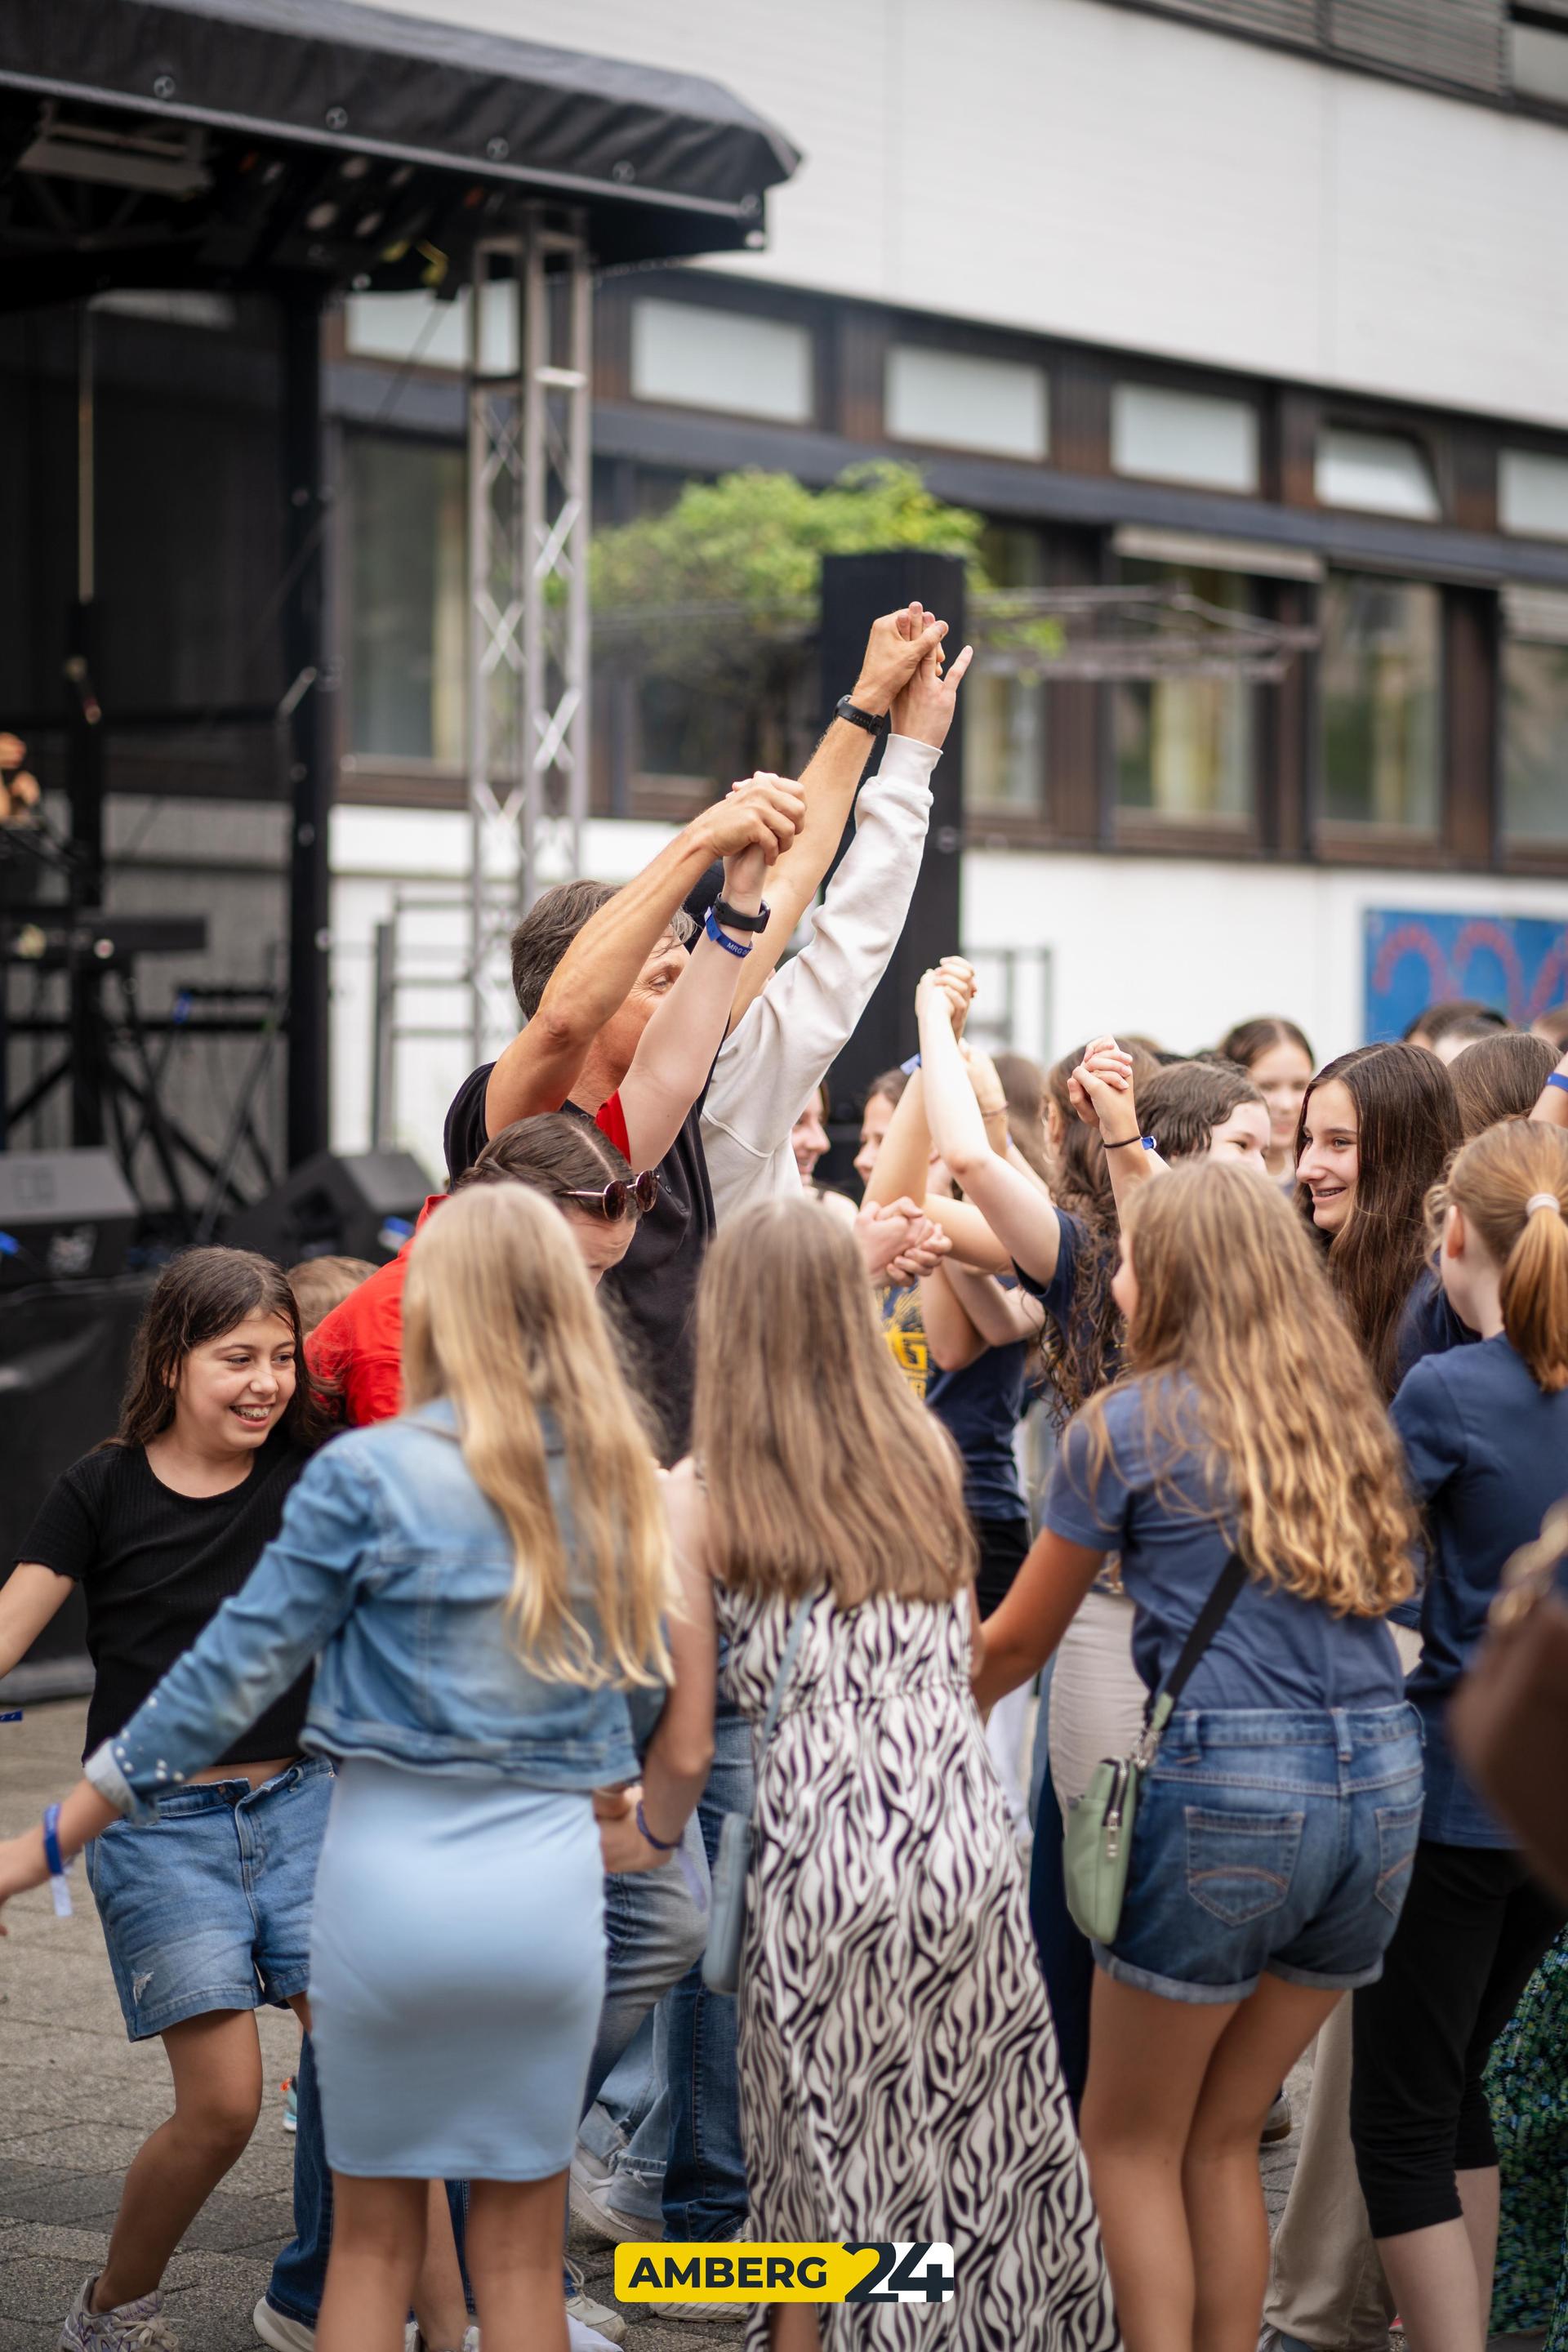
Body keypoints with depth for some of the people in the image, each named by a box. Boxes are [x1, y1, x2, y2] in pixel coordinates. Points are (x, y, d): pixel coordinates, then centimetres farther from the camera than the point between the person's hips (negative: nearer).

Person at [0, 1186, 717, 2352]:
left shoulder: (367, 1476, -7)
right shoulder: (626, 1488, 3)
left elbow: (231, 1673, -5)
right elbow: (684, 1742, 4)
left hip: (391, 1873, -2)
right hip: (549, 1879, 2)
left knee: (375, 2236, 12)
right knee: (522, 2251, 12)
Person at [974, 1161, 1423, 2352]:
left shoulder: (1126, 1426, 0)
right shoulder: (1345, 1414, 12)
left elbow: (1018, 1642, 8)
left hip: (1228, 1788, -5)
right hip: (1384, 1781, 5)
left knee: (1132, 2141, 11)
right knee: (1223, 2140, 18)